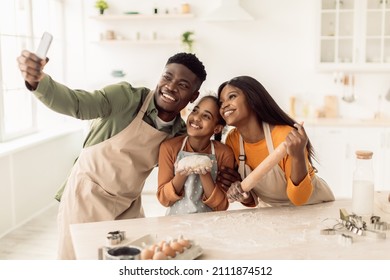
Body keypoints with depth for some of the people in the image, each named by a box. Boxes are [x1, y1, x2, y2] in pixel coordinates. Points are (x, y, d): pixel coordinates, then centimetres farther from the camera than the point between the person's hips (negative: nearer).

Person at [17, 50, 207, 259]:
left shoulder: (180, 132, -3)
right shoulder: (126, 97, -19)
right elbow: (74, 103, -31)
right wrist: (37, 81, -50)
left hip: (128, 207, 5)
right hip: (87, 195, -4)